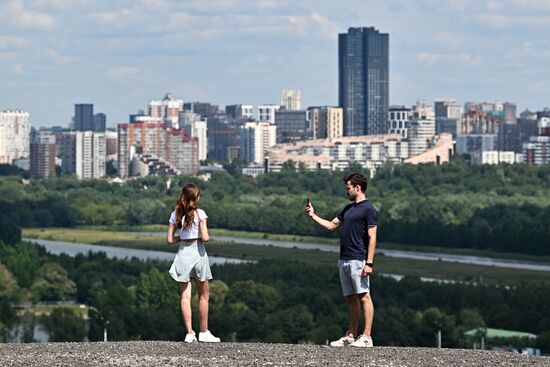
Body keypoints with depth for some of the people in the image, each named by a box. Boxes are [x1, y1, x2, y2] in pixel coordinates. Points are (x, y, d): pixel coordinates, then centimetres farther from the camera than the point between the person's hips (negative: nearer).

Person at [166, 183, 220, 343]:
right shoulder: (199, 213, -9)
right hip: (198, 253, -3)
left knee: (185, 296, 2)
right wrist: (201, 238, 6)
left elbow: (170, 240, 1)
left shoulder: (175, 215, 2)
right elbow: (205, 237, -16)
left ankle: (190, 333, -3)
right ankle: (204, 333, 13)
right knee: (203, 295, 11)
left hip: (182, 253, 3)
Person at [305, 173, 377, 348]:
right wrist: (313, 216, 18)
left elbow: (372, 238, -13)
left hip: (358, 260, -9)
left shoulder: (368, 209, -8)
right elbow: (331, 225, 26)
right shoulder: (348, 208, 20)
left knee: (364, 296, -9)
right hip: (344, 261, 9)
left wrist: (369, 263, -18)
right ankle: (351, 336, 11)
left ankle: (366, 337, -11)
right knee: (351, 298, 9)